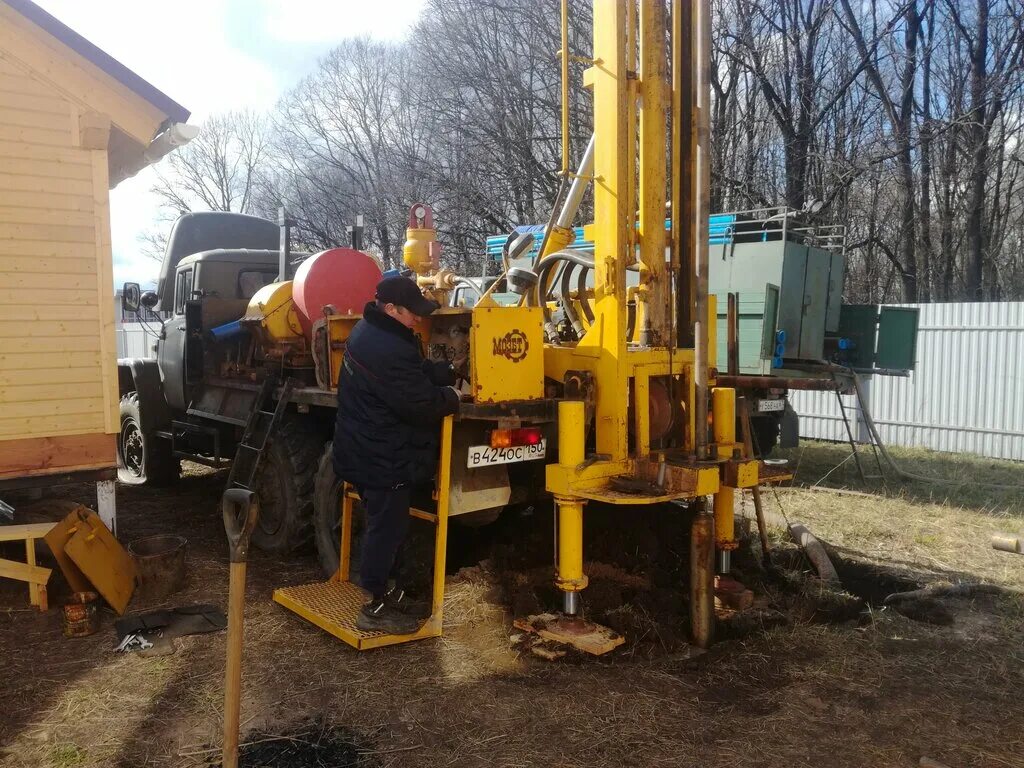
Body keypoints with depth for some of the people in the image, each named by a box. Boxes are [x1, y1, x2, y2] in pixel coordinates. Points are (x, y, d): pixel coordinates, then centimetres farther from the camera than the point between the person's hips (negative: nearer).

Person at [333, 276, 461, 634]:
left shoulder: (372, 331, 7)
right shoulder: (387, 350, -29)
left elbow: (418, 372, 15)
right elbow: (420, 404, -25)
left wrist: (452, 373, 3)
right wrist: (453, 397, -8)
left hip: (370, 451, 11)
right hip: (384, 458, -11)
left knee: (383, 524, 21)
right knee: (387, 528, 0)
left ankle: (384, 590, 34)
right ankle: (376, 608, 11)